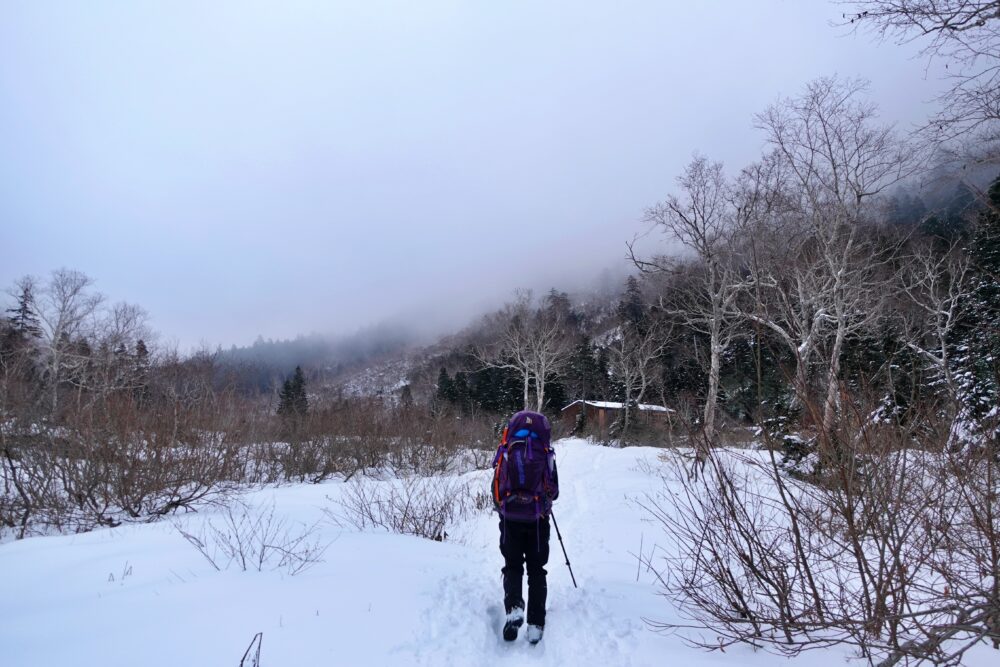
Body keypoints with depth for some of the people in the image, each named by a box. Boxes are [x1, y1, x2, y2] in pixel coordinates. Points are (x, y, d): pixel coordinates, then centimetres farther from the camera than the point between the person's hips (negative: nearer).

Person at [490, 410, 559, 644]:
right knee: (536, 570, 13)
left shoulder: (505, 452, -5)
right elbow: (554, 491, 1)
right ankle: (536, 624, 10)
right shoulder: (545, 454, -5)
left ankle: (513, 608, -10)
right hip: (537, 520, 0)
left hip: (510, 519, 0)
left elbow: (496, 489, 0)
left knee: (512, 566, 14)